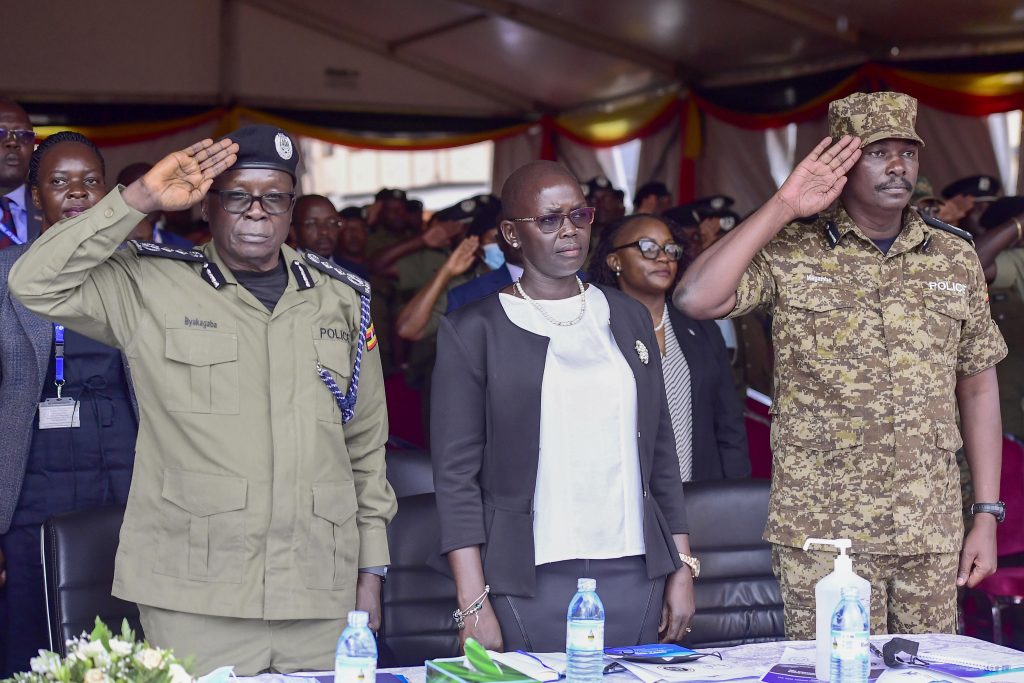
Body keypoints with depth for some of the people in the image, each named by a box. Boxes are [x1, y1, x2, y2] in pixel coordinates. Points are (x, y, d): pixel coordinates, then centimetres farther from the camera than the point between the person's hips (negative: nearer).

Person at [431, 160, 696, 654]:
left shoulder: (628, 318, 13)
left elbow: (661, 451, 15)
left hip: (635, 573, 4)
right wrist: (473, 604, -11)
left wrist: (682, 567, 9)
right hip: (529, 583, -4)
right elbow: (456, 473, -4)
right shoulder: (474, 331, 0)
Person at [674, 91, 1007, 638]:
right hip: (823, 532, -3)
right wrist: (783, 208, -12)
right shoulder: (791, 253, -1)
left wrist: (987, 516, 8)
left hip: (932, 534, 3)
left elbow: (977, 387, 12)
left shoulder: (955, 258, 9)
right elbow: (696, 300, -16)